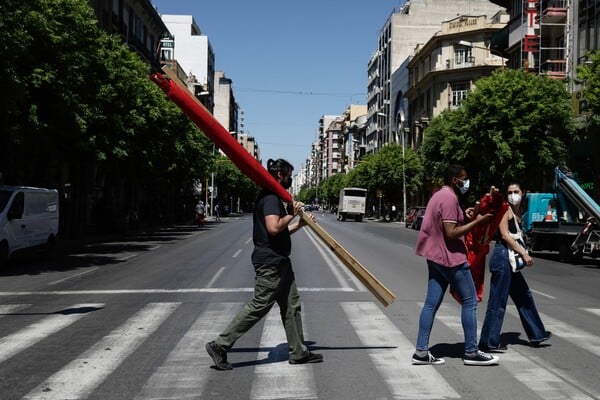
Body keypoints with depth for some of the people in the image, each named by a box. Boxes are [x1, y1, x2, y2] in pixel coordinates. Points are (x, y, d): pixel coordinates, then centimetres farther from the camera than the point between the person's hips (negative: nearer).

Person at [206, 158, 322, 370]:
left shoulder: (274, 198, 18)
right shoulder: (271, 198, -15)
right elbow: (273, 228, -28)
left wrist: (299, 224, 15)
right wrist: (291, 214, -14)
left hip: (279, 262, 11)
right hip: (270, 263, -11)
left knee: (292, 305, 13)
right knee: (258, 306, -7)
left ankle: (298, 352, 22)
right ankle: (220, 345, 0)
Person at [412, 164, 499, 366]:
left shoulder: (438, 195, 16)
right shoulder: (449, 198, -16)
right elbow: (451, 233, -22)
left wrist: (463, 216, 14)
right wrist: (476, 222, -17)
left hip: (436, 258, 10)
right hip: (451, 258, -10)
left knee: (431, 304, 6)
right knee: (469, 302, 0)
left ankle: (421, 351, 6)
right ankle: (471, 352, 5)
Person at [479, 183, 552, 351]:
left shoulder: (518, 212, 17)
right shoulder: (505, 210, -9)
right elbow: (505, 235, -17)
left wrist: (524, 253, 6)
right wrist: (524, 253, -18)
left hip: (512, 259, 10)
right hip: (502, 256, -10)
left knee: (524, 296, 19)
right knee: (498, 301, -6)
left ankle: (537, 334, 32)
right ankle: (489, 342, 0)